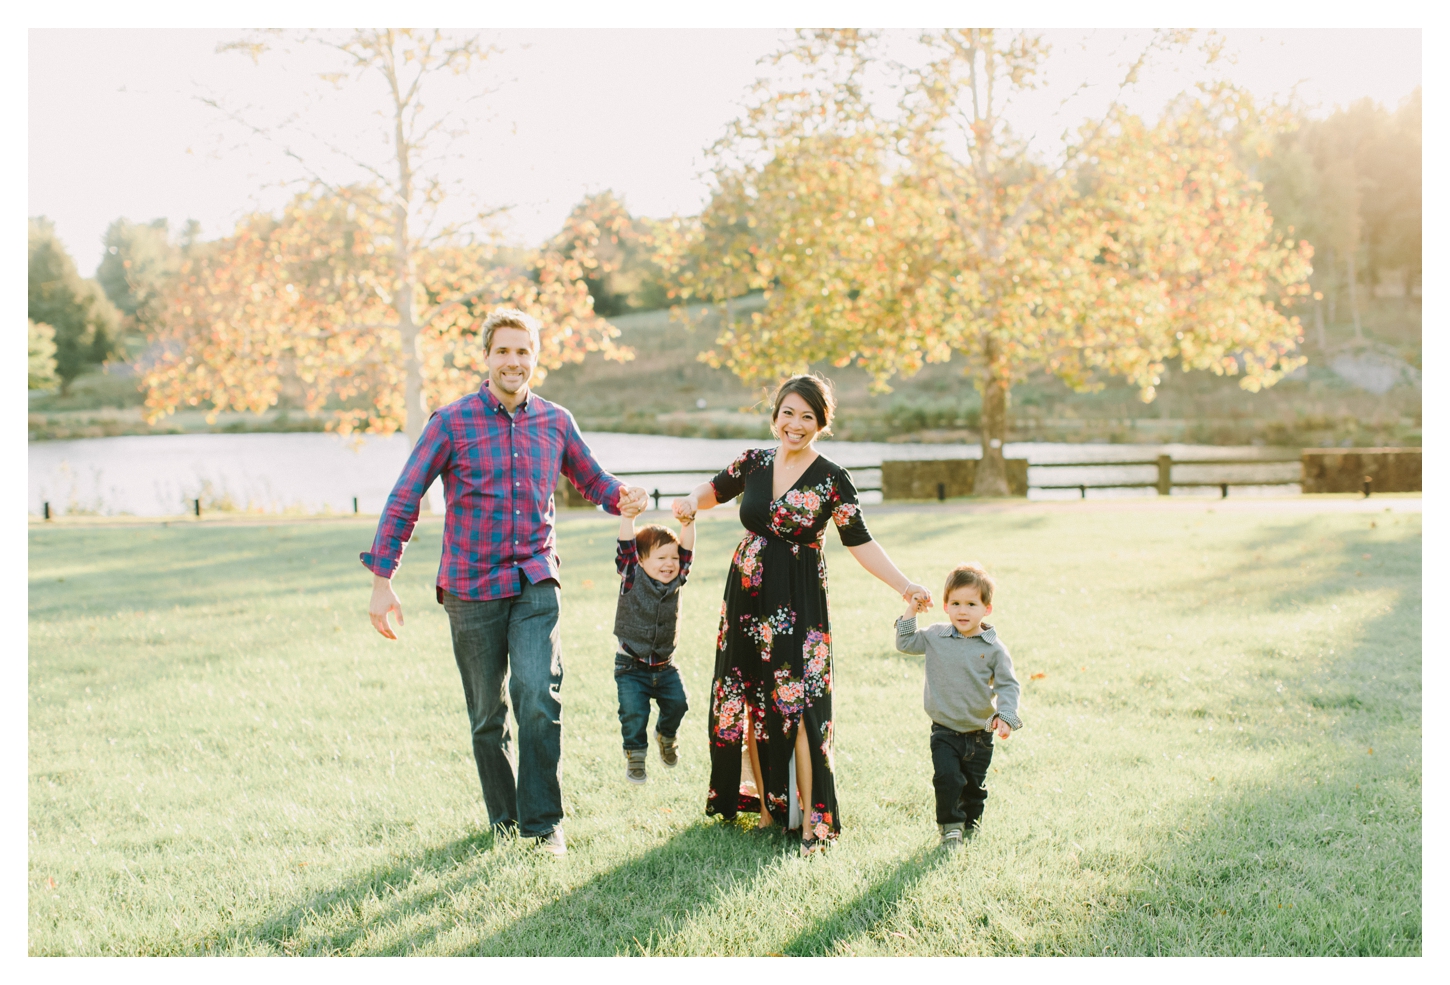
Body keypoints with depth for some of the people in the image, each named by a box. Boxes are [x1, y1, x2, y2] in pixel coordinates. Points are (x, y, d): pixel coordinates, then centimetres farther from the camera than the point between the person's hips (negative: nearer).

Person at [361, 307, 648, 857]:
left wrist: (623, 499, -4)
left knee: (538, 699, -16)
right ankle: (504, 819, 27)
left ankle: (542, 823, -5)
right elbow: (404, 499, -3)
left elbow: (590, 478, 19)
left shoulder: (555, 422, 5)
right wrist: (382, 580, -7)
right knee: (487, 716, 9)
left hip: (535, 583, 1)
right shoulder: (452, 422, -4)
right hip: (471, 587, -1)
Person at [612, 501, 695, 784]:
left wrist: (687, 524, -22)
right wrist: (628, 516, -31)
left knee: (677, 702, -4)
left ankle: (666, 734, 27)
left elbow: (686, 551, -7)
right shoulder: (632, 579, -9)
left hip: (664, 665, 3)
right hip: (631, 666, -3)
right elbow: (626, 549, -19)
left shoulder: (675, 581, 0)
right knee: (634, 712, -9)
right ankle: (634, 756, 13)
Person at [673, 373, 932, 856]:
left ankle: (812, 817, -4)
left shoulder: (831, 479, -6)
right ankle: (767, 808, 22)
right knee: (749, 703, 8)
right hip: (748, 598, 5)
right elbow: (715, 490, 23)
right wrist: (692, 501, 0)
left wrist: (905, 586, -13)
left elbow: (859, 542, -5)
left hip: (797, 604, -5)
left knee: (796, 705, -12)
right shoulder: (755, 462, 6)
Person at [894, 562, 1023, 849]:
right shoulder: (935, 637, -2)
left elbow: (1008, 686, -4)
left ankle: (971, 823, 37)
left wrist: (1005, 716, -18)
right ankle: (950, 825, 3)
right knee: (947, 777, -14)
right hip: (945, 731, 0)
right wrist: (911, 612, -2)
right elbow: (905, 643, 9)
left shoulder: (994, 648, -7)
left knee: (975, 784, 14)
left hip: (979, 732, 0)